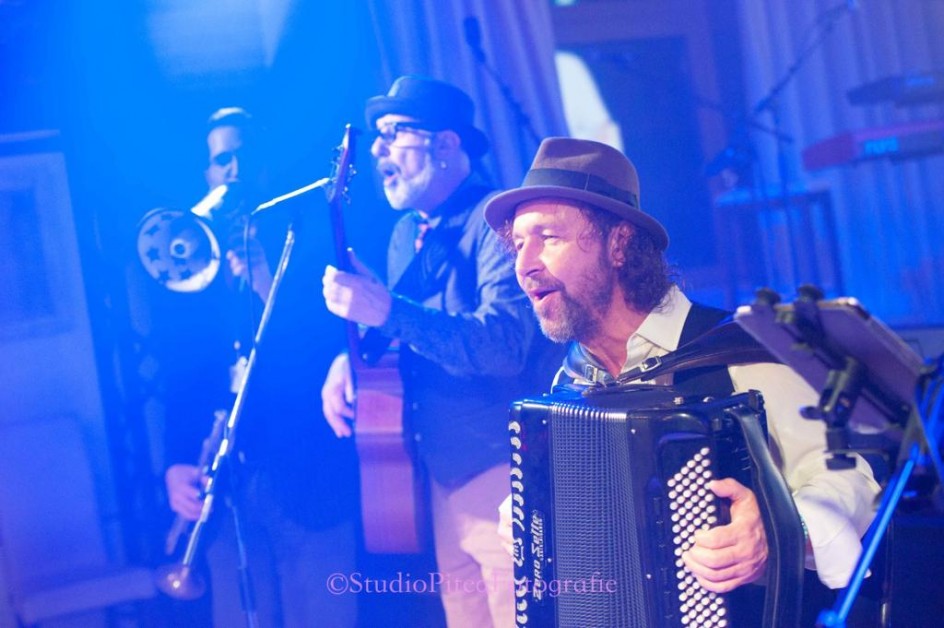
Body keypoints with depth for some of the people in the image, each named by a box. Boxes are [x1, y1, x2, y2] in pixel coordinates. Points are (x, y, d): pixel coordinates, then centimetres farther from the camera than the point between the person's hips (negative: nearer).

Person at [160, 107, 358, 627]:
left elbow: (338, 343, -7)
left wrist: (266, 284, -17)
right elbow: (181, 376, 7)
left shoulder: (304, 240, 5)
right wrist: (177, 464, -6)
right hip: (222, 485, 2)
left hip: (308, 474, -2)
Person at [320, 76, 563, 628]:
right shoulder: (408, 233, 12)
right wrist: (350, 358, 1)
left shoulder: (496, 220, -13)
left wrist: (388, 312, -29)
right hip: (444, 479, 8)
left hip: (503, 475, -8)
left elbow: (505, 345, -25)